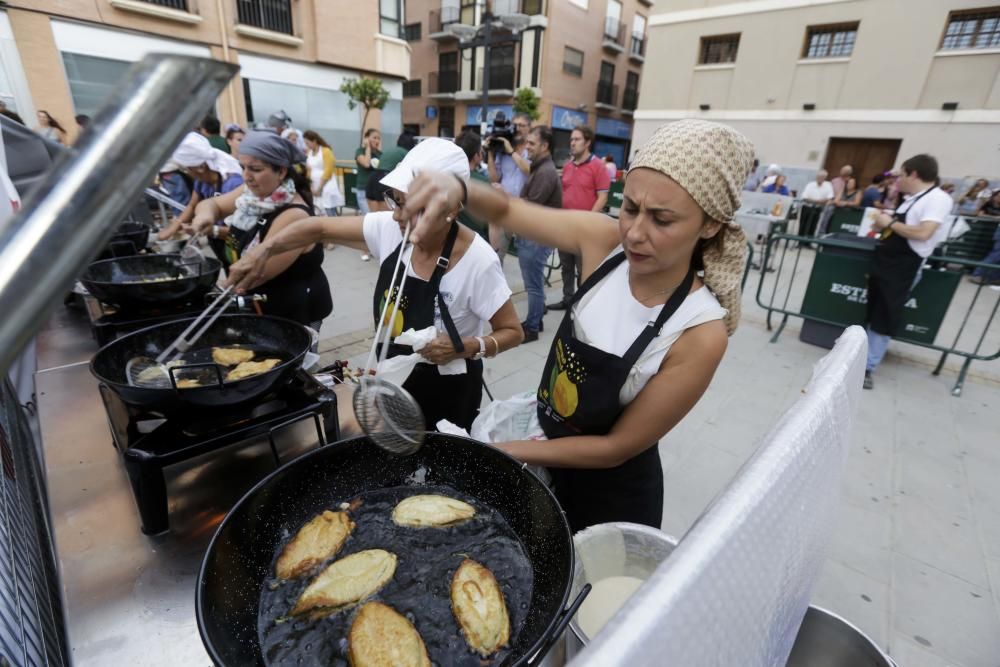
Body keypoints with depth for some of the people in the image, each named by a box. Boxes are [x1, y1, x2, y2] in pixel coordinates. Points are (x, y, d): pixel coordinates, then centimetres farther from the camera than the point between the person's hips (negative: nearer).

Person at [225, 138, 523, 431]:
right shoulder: (389, 228, -11)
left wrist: (464, 348, -32)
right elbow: (320, 228, 1)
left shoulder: (478, 260, -26)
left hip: (448, 394, -5)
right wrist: (263, 251, -12)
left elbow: (512, 331, -16)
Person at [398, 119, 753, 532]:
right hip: (549, 457, 4)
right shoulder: (604, 241, -20)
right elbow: (507, 211, -9)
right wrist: (456, 191, -31)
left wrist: (505, 451, -20)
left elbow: (617, 447, -22)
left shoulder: (700, 335, -30)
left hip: (611, 493, -4)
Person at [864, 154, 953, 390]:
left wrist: (890, 223, -14)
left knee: (884, 320, -4)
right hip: (884, 261, 9)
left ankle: (867, 368, 3)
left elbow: (922, 233, -24)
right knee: (873, 315, 13)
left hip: (903, 269, -8)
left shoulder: (938, 199, -13)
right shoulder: (912, 199, 13)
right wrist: (883, 225, 8)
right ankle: (865, 356, 24)